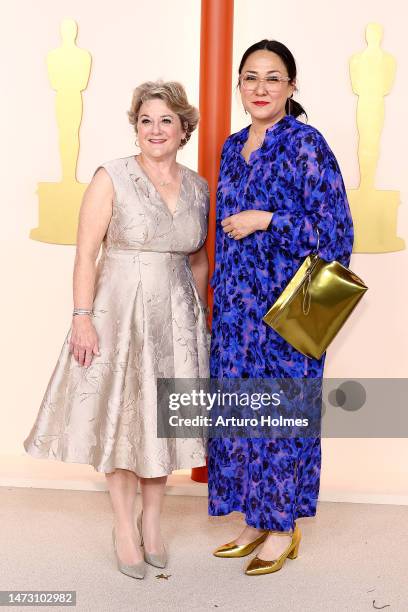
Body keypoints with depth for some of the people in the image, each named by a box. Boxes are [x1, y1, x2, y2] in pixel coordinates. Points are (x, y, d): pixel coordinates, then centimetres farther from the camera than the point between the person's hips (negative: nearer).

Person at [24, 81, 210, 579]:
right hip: (119, 311, -4)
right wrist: (82, 317, -15)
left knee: (163, 417, 10)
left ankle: (152, 519, 28)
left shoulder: (198, 188, 5)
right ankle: (124, 526, 20)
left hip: (177, 316, 4)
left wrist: (201, 316, 11)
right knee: (121, 416, 5)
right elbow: (86, 253, -10)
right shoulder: (112, 178, -7)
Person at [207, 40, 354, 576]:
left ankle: (284, 527, 18)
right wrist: (220, 302, 16)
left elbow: (334, 230, -11)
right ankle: (255, 521, 26)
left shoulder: (306, 144, -8)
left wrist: (267, 221, -17)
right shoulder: (234, 147, 12)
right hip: (236, 304, 7)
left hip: (286, 304, -7)